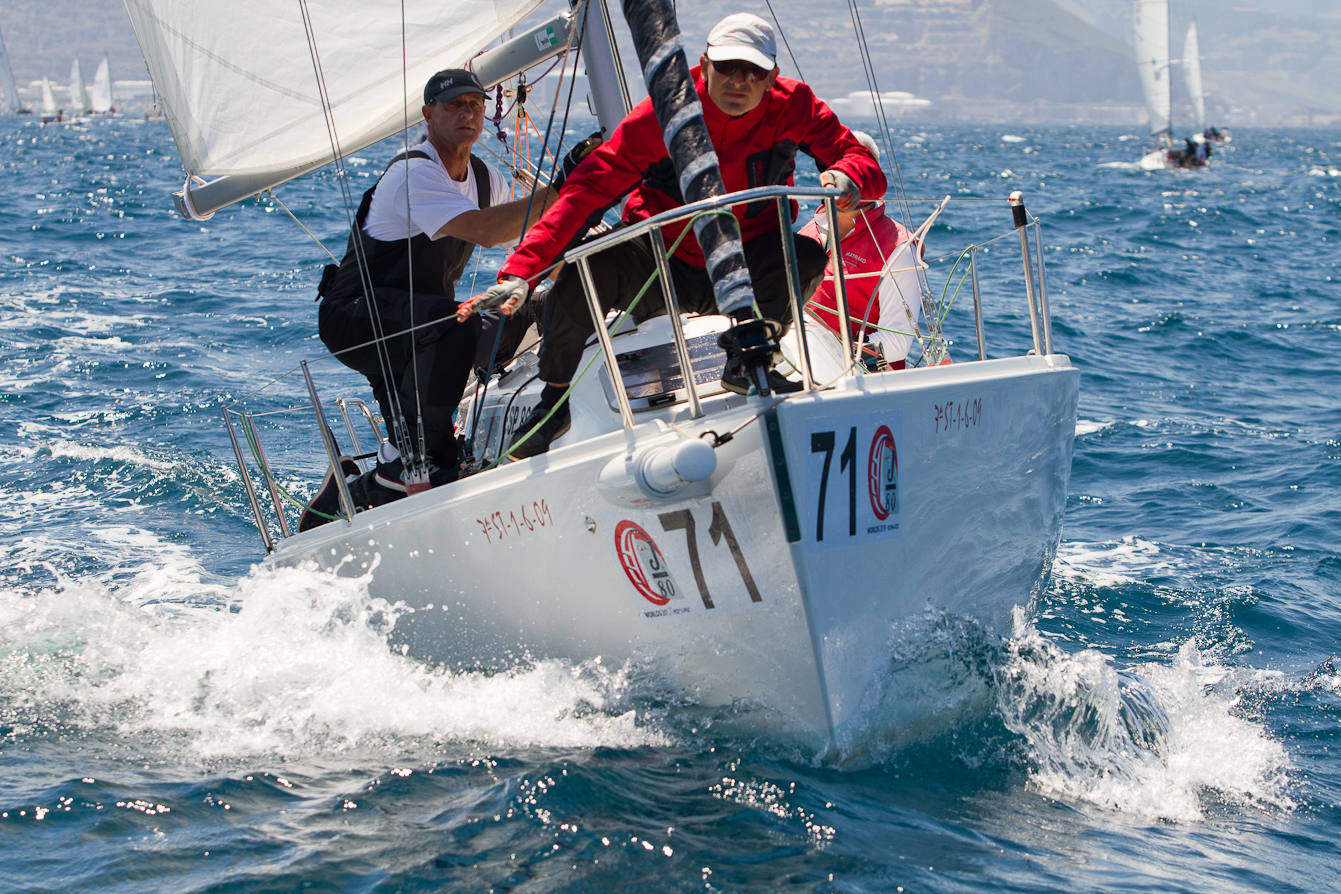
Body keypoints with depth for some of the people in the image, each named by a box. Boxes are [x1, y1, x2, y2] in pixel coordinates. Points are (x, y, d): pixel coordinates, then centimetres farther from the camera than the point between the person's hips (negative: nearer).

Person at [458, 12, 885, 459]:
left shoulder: (792, 107, -11)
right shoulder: (662, 115, -18)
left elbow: (864, 164, -12)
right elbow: (586, 189, -23)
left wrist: (846, 176, -41)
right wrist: (520, 271, -34)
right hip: (660, 267, -2)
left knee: (807, 256, -28)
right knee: (591, 265, -32)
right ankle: (555, 397, -7)